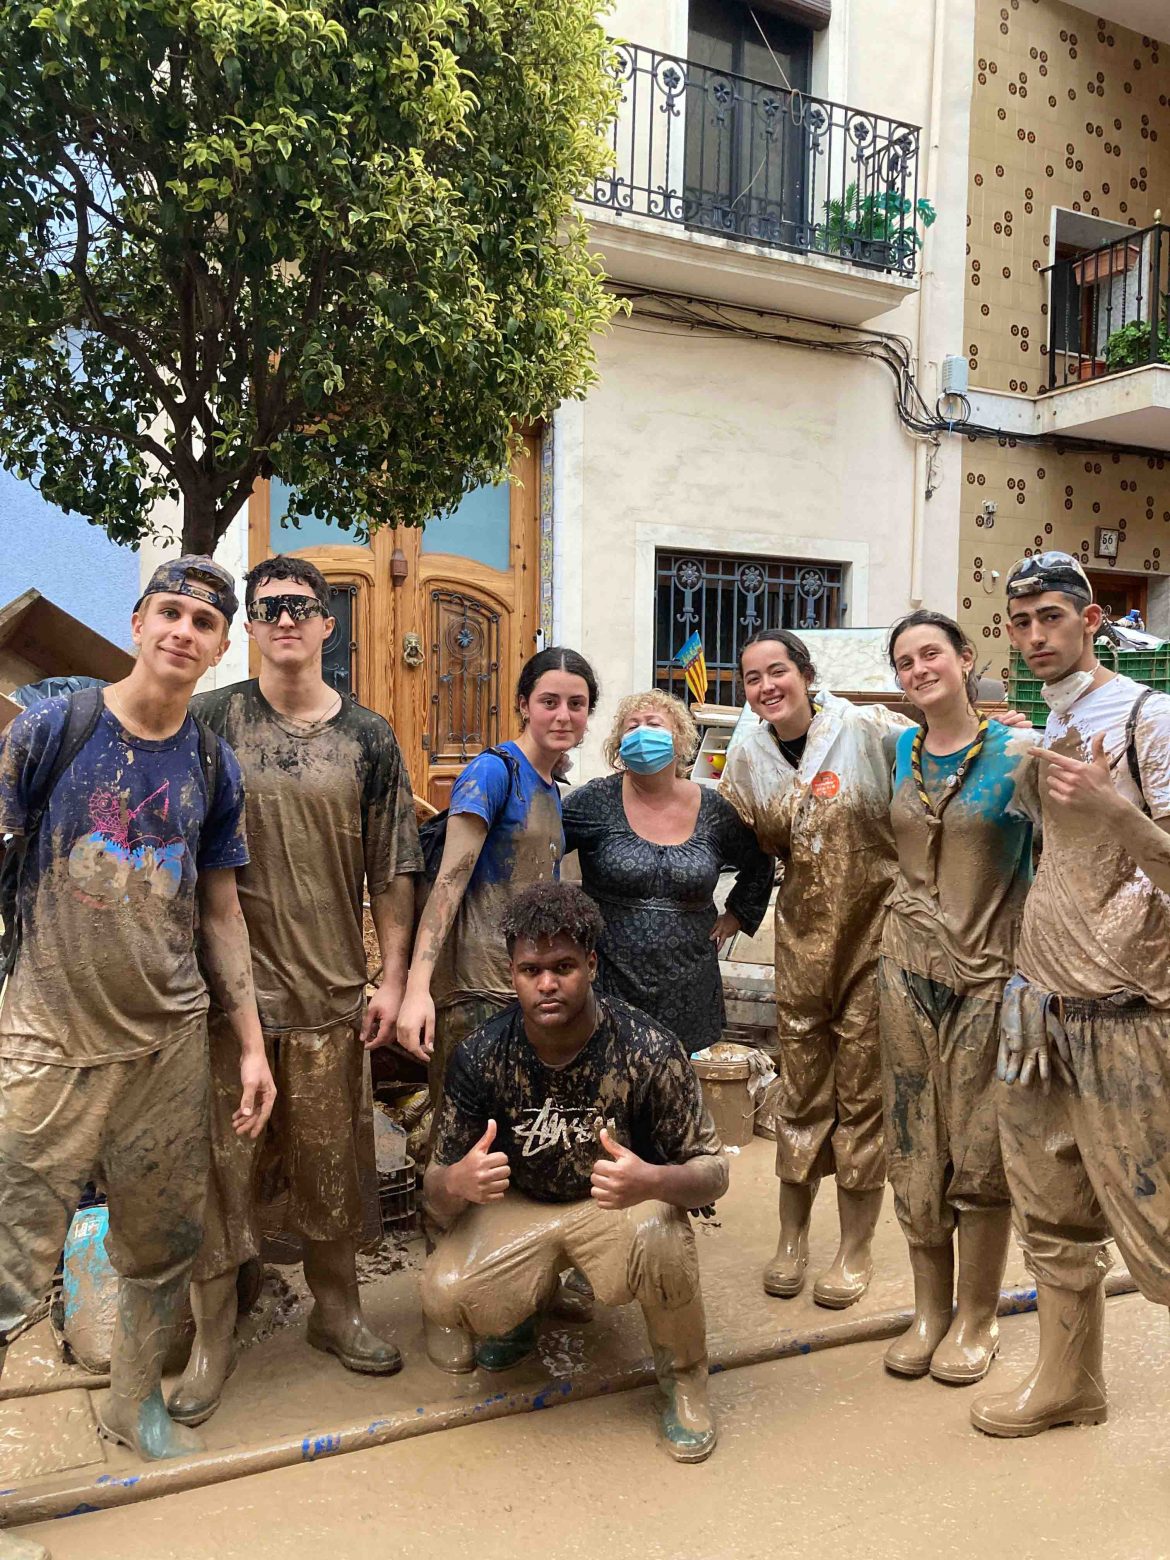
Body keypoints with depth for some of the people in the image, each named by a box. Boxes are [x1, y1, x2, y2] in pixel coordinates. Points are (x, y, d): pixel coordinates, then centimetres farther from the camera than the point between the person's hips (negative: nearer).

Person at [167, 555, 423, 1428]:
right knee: (221, 1157, 6)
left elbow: (392, 869, 5)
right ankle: (212, 1336, 24)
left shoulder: (368, 739, 4)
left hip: (332, 989, 1)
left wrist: (394, 977, 2)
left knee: (332, 1160, 12)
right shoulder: (212, 720, 0)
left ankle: (337, 1310, 32)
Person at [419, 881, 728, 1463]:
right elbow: (435, 1194, -13)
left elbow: (713, 1171, -17)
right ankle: (536, 1289, 15)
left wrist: (653, 1182, -42)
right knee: (446, 1296, -24)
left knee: (659, 1236, -35)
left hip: (618, 1199, -2)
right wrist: (457, 1183, -40)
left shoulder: (648, 1050, -24)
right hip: (516, 1203, 2)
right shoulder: (481, 1055, -19)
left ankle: (684, 1377, -2)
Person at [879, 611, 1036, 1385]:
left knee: (981, 1153, 4)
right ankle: (929, 1309, 27)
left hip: (988, 972, -4)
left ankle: (977, 1318, 24)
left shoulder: (1018, 753, -8)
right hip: (909, 967, 4)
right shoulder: (897, 753, 5)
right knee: (915, 1149, 10)